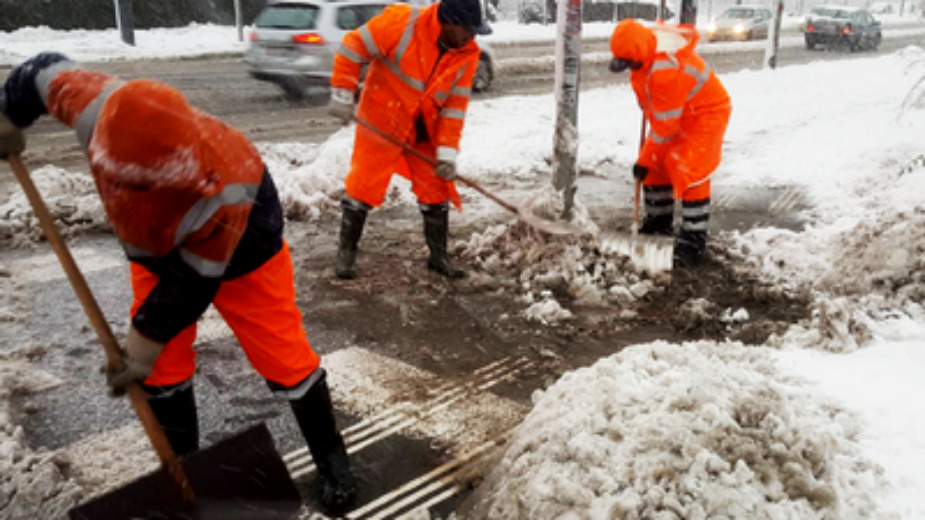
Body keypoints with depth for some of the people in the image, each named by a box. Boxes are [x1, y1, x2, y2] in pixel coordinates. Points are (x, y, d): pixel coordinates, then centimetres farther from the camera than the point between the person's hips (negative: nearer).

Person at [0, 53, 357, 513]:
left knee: (282, 357, -3)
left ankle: (331, 458, 20)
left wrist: (146, 339, -21)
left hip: (239, 254, -5)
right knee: (161, 364, 8)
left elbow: (193, 280, -30)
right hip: (157, 250, 5)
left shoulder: (224, 189, -44)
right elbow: (46, 71, -8)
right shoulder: (98, 109, -32)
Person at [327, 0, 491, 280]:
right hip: (381, 121, -4)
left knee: (436, 190, 7)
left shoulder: (467, 54, -9)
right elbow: (354, 47, -16)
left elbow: (455, 105, -6)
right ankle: (346, 251, 18)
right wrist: (342, 95, -16)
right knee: (364, 185, 0)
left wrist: (447, 151, -12)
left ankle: (439, 256, 22)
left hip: (426, 130, 4)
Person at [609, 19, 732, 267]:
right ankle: (658, 222, 23)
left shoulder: (666, 70, -38)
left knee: (689, 172, -16)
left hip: (705, 113, -9)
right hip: (673, 111, 9)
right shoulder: (648, 37, -12)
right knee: (657, 166, 9)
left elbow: (665, 126, -30)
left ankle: (693, 239, -7)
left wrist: (645, 161, -19)